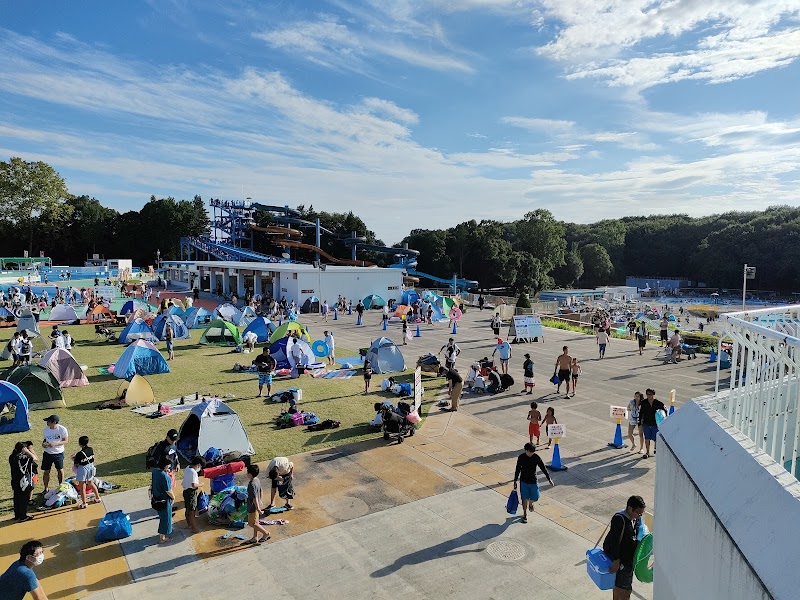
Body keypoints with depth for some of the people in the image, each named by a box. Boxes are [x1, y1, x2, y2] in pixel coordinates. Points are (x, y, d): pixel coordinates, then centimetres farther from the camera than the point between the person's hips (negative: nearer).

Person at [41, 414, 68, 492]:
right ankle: (46, 489, 21)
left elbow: (66, 441, -11)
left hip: (58, 453, -3)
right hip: (47, 453, 3)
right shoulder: (46, 429, -3)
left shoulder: (62, 429, -15)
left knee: (60, 470, 10)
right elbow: (45, 439, 11)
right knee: (46, 471, 6)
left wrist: (55, 444, -25)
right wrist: (43, 443, -11)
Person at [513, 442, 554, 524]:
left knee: (535, 498, 6)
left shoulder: (537, 457, -14)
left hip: (533, 481, 1)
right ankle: (525, 515, 23)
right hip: (523, 481, 0)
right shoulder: (521, 457, -12)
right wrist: (515, 481, 2)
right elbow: (517, 470, -2)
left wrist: (549, 479, -3)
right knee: (525, 499, 3)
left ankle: (530, 503, 42)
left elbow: (543, 468, -5)